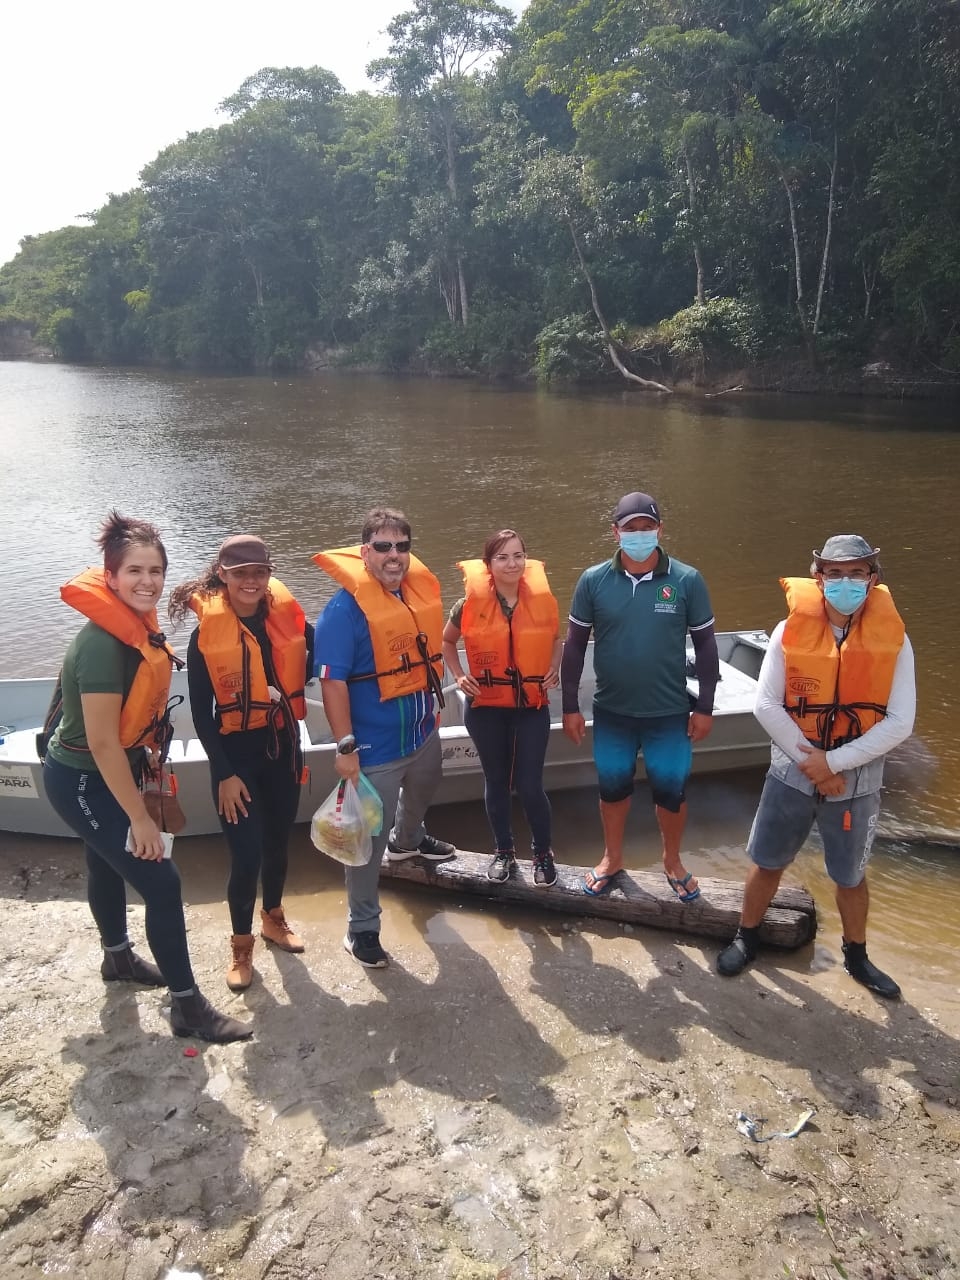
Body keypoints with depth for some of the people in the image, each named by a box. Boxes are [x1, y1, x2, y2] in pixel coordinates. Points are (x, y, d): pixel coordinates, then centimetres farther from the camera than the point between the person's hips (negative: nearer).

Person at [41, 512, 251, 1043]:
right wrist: (140, 818, -22)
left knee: (108, 864, 28)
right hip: (81, 781, -9)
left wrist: (146, 770, 16)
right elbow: (102, 742, -28)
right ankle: (188, 1006, 9)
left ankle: (118, 957, 52)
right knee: (162, 882, -6)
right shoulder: (102, 642, -30)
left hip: (107, 773, 9)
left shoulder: (137, 625, -4)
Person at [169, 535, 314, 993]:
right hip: (236, 753, -3)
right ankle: (241, 945, 23)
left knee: (278, 841, 18)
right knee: (246, 855, -2)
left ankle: (273, 918, 43)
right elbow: (201, 712, -9)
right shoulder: (206, 632, -12)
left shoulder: (287, 616, -5)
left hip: (282, 747, 3)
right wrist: (224, 772, -10)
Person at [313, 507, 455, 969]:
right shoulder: (346, 607, -22)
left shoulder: (420, 587, -1)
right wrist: (345, 746, -27)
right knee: (369, 838, 4)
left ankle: (407, 842, 66)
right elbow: (332, 681, -25)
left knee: (421, 795, 34)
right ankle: (362, 928, 21)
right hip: (376, 747, -8)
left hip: (423, 732, 8)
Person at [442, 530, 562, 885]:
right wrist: (459, 676, -4)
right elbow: (447, 642, 9)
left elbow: (556, 639, 14)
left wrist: (554, 669, -2)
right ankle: (504, 851, 33)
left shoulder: (541, 599, -6)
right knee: (496, 781, 13)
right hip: (486, 708, 0)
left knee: (530, 786, -1)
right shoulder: (471, 604, -9)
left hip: (532, 707, 0)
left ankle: (543, 854, 23)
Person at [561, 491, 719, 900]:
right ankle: (612, 858, 40)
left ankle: (672, 861, 38)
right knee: (613, 788, 17)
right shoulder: (593, 581, -6)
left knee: (671, 791, 13)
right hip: (611, 712, 1)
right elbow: (575, 643, 0)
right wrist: (570, 706, 1)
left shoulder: (687, 581, -9)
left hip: (670, 714, -1)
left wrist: (705, 707, -1)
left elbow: (705, 643, -1)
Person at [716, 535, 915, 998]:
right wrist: (810, 760, -15)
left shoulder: (892, 639, -9)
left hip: (858, 781, 0)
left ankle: (856, 956, 41)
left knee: (850, 875, 18)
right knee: (767, 862, 13)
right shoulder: (791, 630, -10)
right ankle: (746, 939, 36)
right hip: (791, 773, 0)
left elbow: (899, 722, -12)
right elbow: (766, 705, -11)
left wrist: (833, 762, -17)